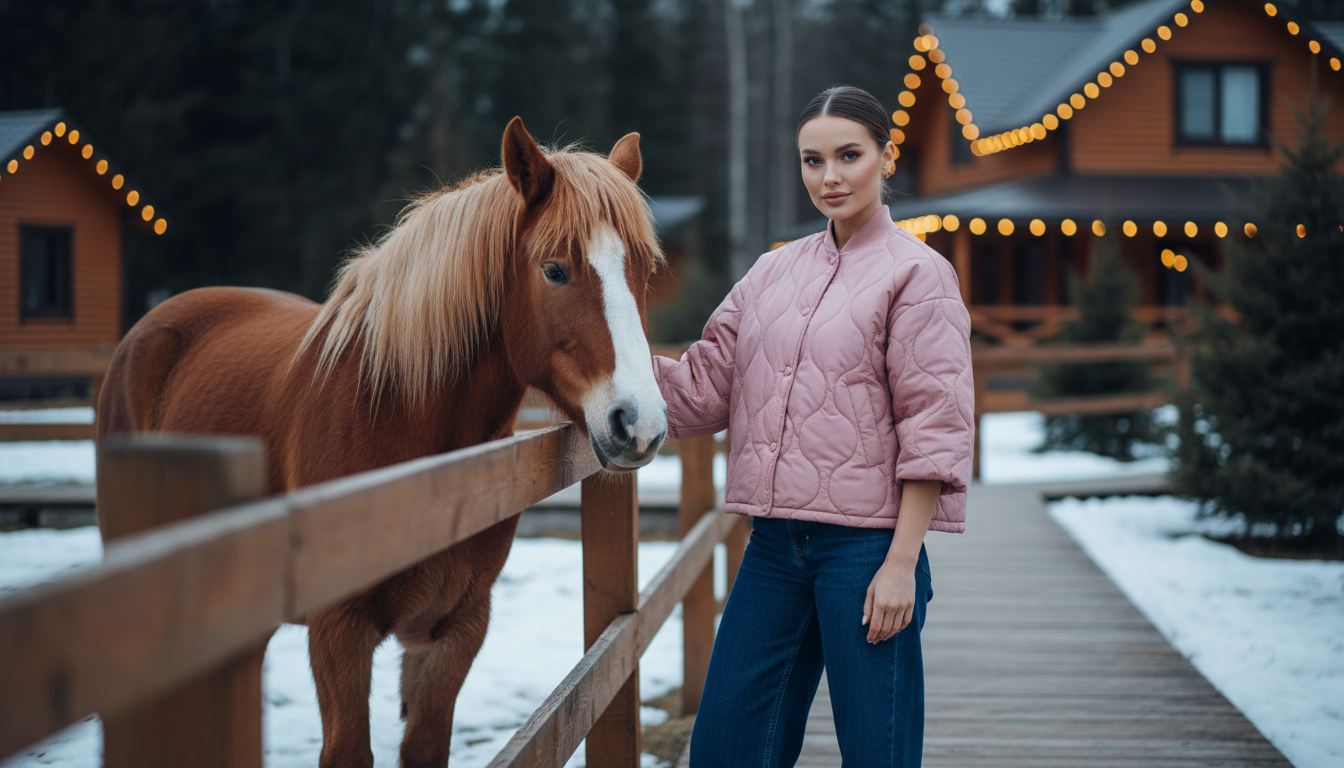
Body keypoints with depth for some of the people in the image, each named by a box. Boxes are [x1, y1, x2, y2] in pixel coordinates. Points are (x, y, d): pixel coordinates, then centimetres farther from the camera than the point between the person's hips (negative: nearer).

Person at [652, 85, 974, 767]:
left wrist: (901, 563, -14)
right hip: (774, 544, 6)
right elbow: (706, 383, 14)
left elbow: (934, 428, -9)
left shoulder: (918, 274, -5)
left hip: (866, 545, -6)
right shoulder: (773, 271, 13)